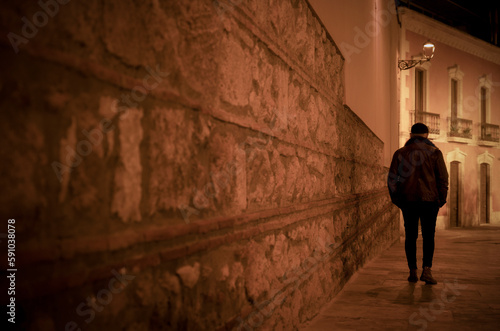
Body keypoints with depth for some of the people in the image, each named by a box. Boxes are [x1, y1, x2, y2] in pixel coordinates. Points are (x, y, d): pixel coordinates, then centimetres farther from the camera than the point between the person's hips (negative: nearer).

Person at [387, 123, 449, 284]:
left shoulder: (400, 153, 5)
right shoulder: (434, 152, 2)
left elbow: (392, 179, 3)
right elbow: (443, 177, 0)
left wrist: (397, 199, 10)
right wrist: (441, 199, 7)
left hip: (407, 200, 1)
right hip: (429, 200, -1)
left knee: (410, 236, 8)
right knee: (428, 236, 6)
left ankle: (412, 271, 8)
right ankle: (426, 269, -6)